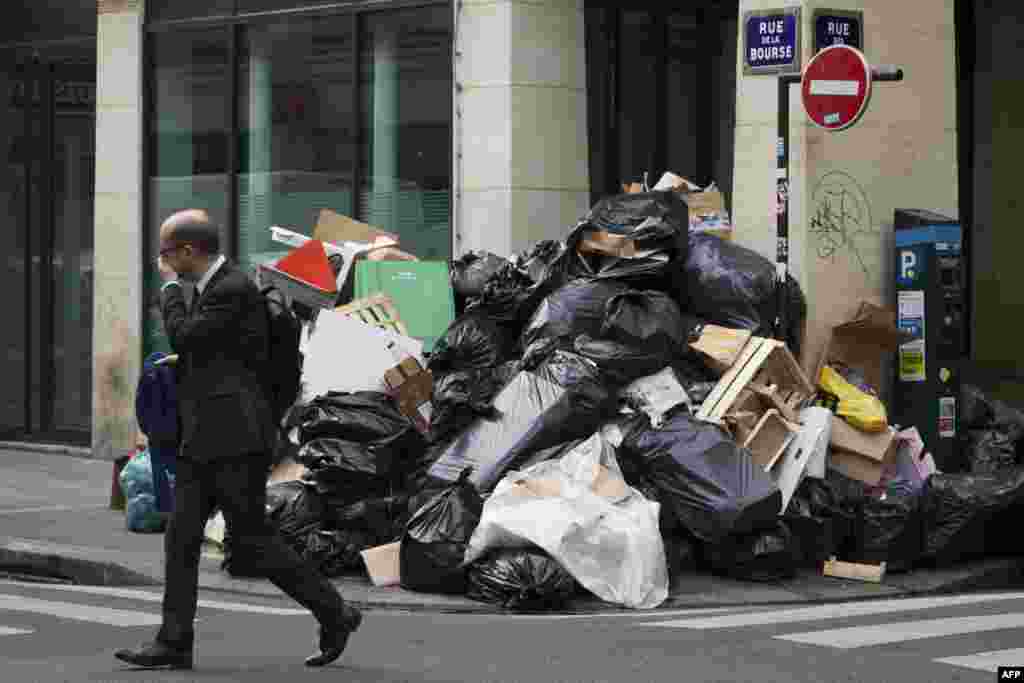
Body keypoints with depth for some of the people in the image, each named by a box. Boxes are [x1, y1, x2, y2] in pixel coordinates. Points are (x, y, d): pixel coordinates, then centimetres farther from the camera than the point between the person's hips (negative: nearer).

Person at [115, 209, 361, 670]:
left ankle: (335, 614, 6)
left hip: (235, 439, -10)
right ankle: (174, 643, 2)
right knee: (181, 536, 3)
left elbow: (183, 338, -16)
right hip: (202, 441, 10)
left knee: (253, 541, -5)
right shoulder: (211, 288, 16)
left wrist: (170, 286, -3)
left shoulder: (235, 289, -15)